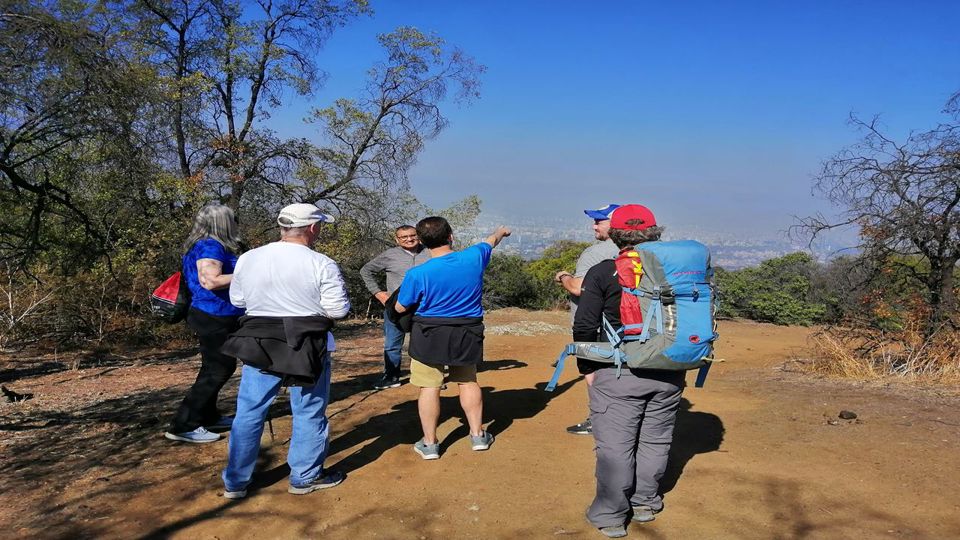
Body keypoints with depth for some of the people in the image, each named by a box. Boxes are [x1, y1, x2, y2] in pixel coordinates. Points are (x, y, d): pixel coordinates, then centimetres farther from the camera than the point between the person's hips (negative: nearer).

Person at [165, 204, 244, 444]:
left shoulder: (205, 245, 15)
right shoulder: (210, 246, -17)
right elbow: (210, 281, -28)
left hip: (213, 317, 11)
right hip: (214, 318, -11)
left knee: (223, 367, 19)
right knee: (216, 372, -5)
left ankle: (209, 417, 31)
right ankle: (183, 426, -1)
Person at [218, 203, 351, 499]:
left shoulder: (248, 259, -1)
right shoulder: (322, 265, -15)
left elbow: (237, 300, 10)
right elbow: (338, 309, -12)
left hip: (258, 345, 4)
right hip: (306, 347, -3)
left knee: (249, 412, 13)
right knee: (309, 414, 12)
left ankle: (235, 482, 21)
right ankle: (305, 477, 24)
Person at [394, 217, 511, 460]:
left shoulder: (418, 274, -18)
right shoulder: (474, 257, -9)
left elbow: (400, 308, -5)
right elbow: (490, 241, 15)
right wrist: (501, 232, 37)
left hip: (430, 335, -3)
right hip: (468, 333, 4)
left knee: (429, 387, 6)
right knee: (468, 382, 18)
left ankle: (430, 444, 13)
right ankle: (478, 435, 27)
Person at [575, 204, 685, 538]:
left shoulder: (602, 272, -9)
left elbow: (584, 327, -10)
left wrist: (587, 367, 2)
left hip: (618, 373, -4)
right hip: (668, 374, 4)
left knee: (615, 446, 5)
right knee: (655, 441, 17)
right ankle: (646, 503, 32)